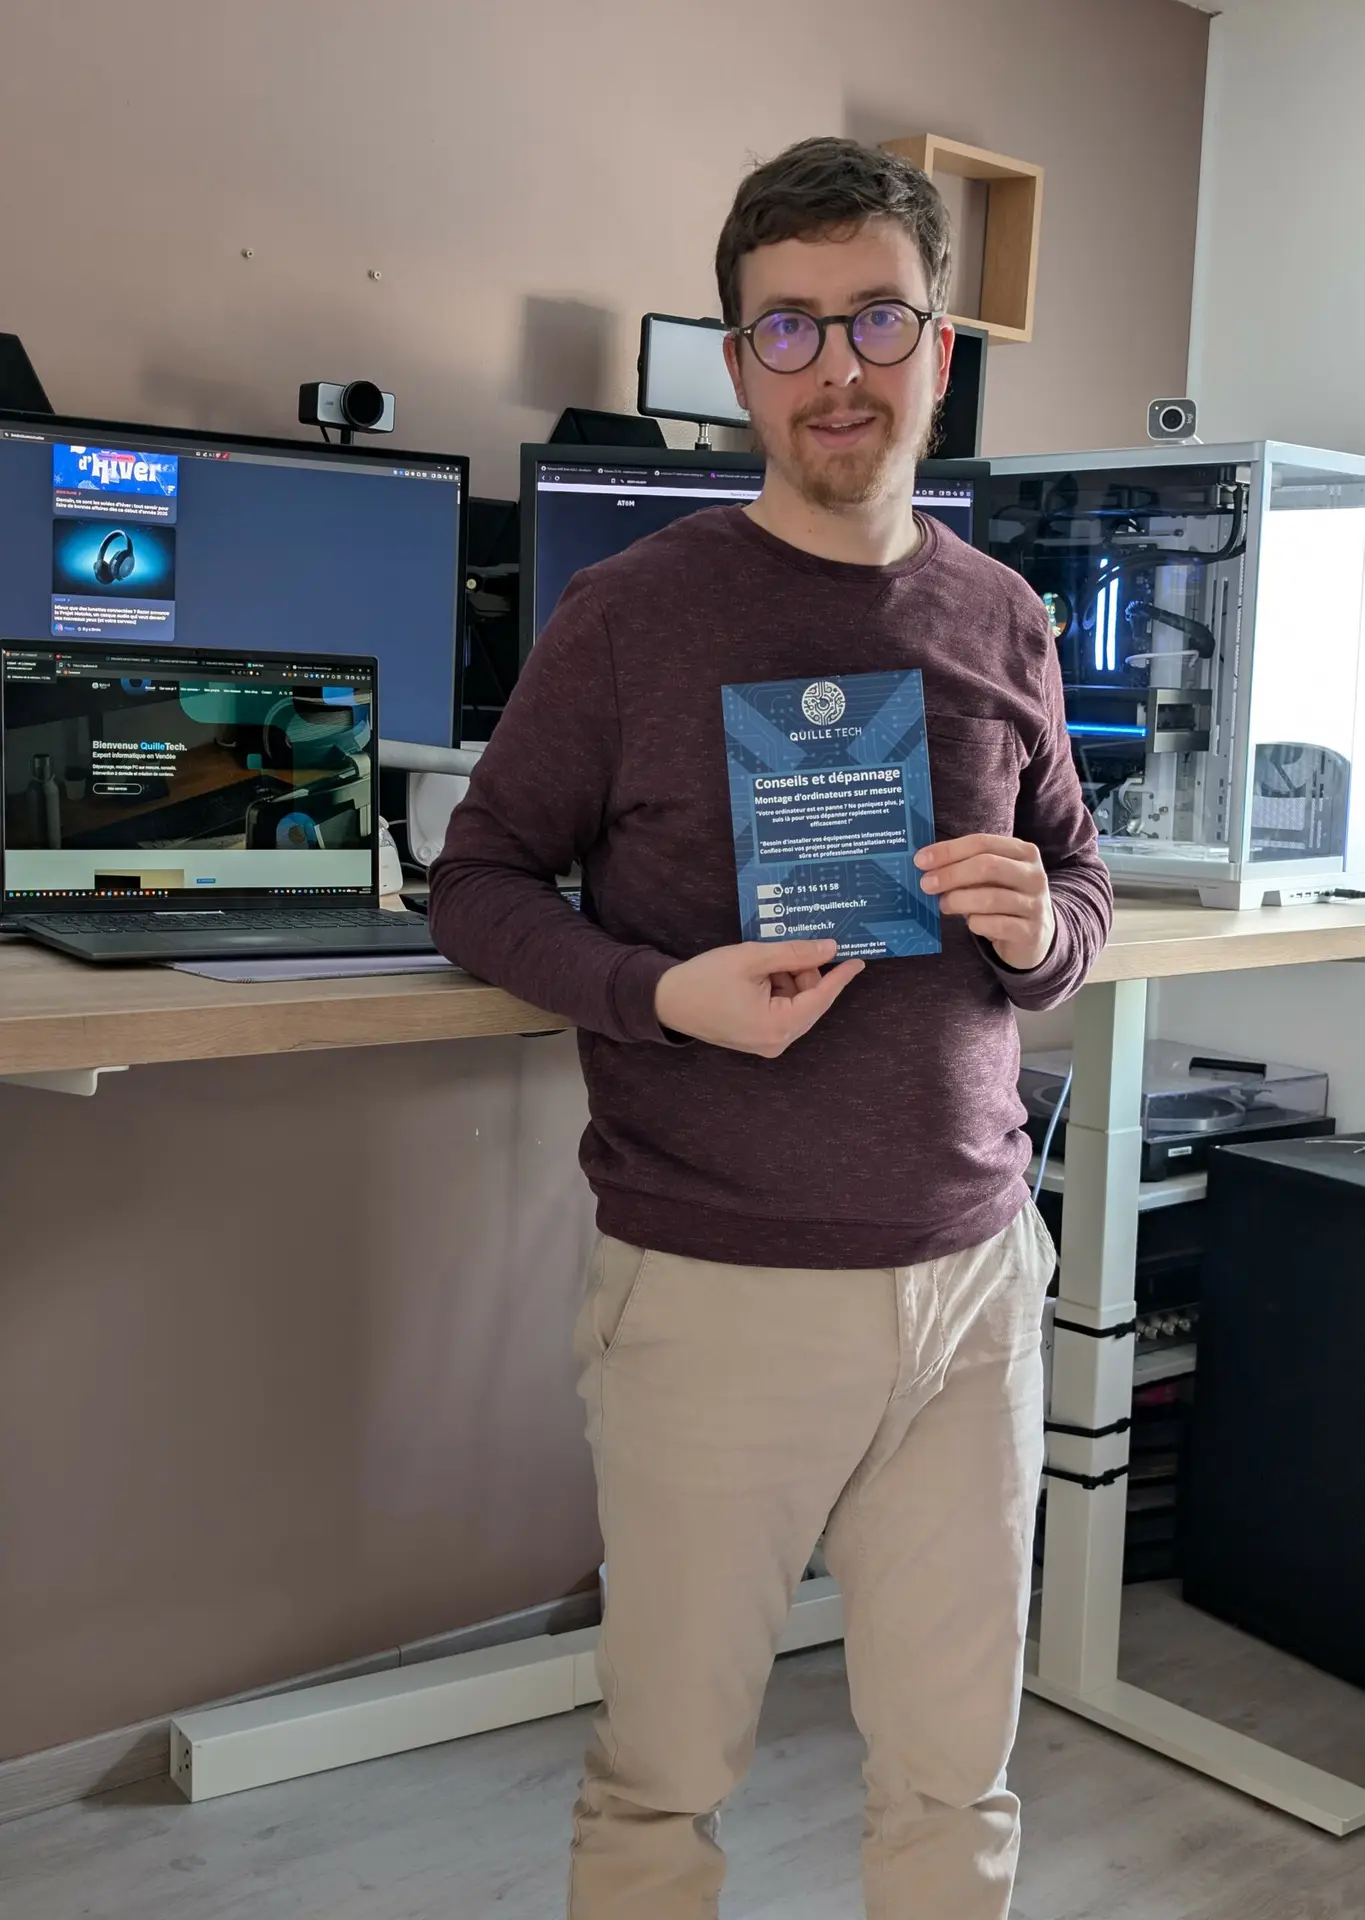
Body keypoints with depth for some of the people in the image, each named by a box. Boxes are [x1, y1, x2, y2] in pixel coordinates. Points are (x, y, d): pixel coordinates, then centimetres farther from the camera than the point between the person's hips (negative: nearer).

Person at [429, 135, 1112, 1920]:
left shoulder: (999, 618, 6)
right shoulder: (631, 612, -5)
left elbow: (1082, 873, 17)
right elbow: (479, 881, 0)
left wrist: (1041, 930, -8)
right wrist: (664, 997, -18)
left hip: (972, 1272, 4)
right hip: (714, 1287, -3)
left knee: (958, 1771, 14)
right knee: (666, 1774, 10)